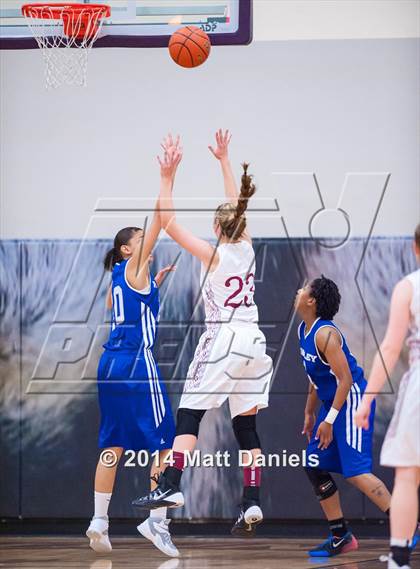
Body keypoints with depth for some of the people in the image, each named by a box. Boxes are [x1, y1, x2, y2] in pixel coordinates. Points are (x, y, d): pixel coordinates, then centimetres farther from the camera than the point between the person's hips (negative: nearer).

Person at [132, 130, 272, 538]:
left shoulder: (214, 255, -8)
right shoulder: (246, 248, 8)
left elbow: (168, 223, -8)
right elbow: (236, 207, 23)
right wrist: (224, 161, 31)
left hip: (223, 338, -6)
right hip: (253, 340, 6)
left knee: (189, 414, -4)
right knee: (246, 426, 7)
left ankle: (170, 486, -16)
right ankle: (252, 504, 1)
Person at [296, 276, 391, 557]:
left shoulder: (325, 334, -20)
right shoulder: (304, 330, 9)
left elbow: (345, 380, -23)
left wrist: (329, 420, -23)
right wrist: (309, 413, 22)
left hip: (352, 401, -10)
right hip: (332, 403, 10)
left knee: (356, 472, -16)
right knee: (314, 467, 7)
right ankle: (341, 536, 14)